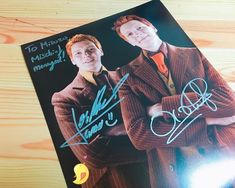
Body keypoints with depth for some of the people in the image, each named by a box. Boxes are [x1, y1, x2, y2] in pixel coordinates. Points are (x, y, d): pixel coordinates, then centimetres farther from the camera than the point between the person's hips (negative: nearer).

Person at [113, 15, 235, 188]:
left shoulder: (193, 55, 4)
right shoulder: (128, 74, -1)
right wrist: (207, 122, -13)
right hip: (176, 169, -1)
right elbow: (138, 134, -12)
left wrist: (165, 107, -16)